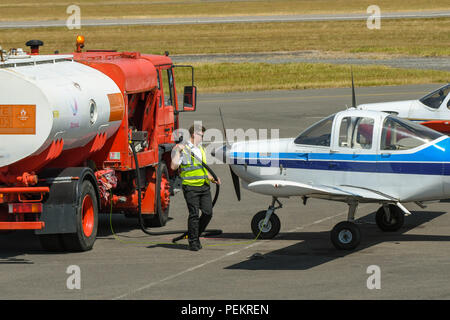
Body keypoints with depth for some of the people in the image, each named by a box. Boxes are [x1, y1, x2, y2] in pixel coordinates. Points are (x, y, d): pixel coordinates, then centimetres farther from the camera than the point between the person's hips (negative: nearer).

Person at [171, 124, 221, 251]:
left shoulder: (201, 150, 20)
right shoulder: (184, 150, -3)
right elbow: (174, 166, -14)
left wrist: (212, 179, 13)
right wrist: (177, 151, -17)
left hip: (204, 186, 6)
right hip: (191, 187, -6)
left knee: (208, 212, -1)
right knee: (194, 214, -7)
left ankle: (196, 235, 18)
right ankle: (193, 242, 3)